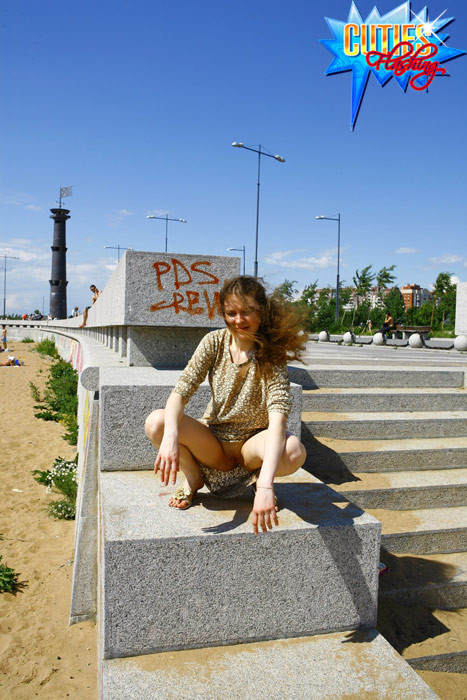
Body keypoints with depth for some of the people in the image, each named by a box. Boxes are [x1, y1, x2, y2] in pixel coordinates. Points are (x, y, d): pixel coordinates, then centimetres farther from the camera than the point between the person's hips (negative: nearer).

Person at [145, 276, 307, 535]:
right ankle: (193, 478, 4)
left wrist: (265, 485, -47)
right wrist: (170, 435, -41)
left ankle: (258, 479, 2)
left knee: (294, 451, -35)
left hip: (250, 445, -2)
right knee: (156, 421, -25)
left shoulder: (271, 354, -18)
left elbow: (278, 415, -33)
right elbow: (181, 390, -18)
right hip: (212, 440, 2)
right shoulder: (214, 342, -9)